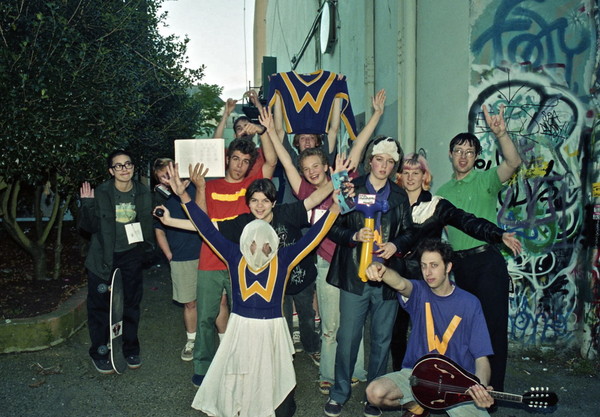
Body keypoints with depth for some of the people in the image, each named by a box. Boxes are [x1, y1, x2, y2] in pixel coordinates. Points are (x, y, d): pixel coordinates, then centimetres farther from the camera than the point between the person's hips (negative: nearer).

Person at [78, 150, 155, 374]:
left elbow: (148, 222, 7)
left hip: (132, 254, 3)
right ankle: (99, 352, 21)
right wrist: (87, 204, -25)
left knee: (132, 302, 12)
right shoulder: (101, 193, -11)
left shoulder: (143, 193, -3)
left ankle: (131, 349, 29)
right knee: (100, 304, 4)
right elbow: (90, 226, -10)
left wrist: (147, 243, -8)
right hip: (103, 255, -2)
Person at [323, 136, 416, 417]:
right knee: (348, 337, 2)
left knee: (382, 339, 9)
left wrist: (396, 245, -8)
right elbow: (334, 227, 1)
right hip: (354, 275, -2)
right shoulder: (351, 189, 4)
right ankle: (339, 393, 20)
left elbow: (409, 233, 12)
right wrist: (354, 235, -17)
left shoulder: (400, 196, 11)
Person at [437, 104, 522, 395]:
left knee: (493, 326, -2)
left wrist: (501, 134, -37)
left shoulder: (486, 180, -2)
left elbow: (513, 163, -22)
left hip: (487, 261, -5)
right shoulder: (442, 192, 13)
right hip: (459, 264, 5)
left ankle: (492, 392, 10)